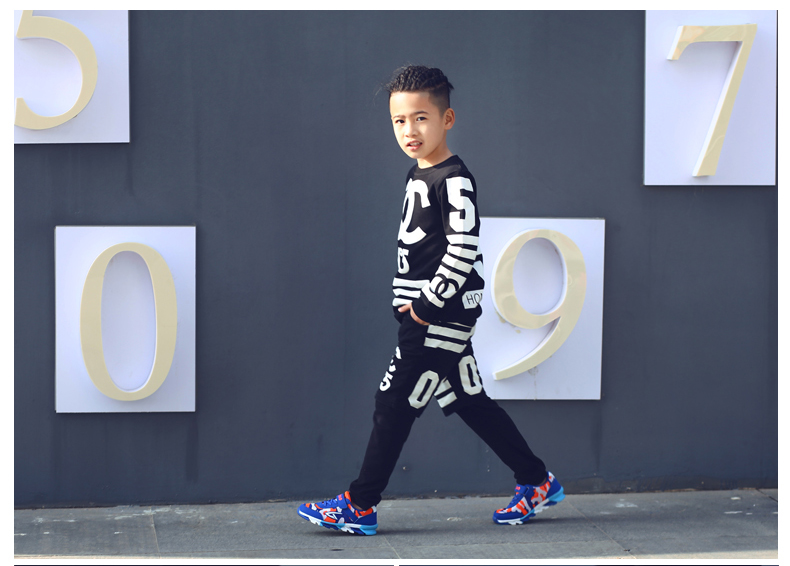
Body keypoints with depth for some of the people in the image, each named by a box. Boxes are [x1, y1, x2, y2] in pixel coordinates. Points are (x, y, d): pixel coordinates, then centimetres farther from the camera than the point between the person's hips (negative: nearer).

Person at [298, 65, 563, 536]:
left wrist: (428, 303, -19)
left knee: (395, 403, -5)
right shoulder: (419, 176, 13)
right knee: (470, 402, 14)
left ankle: (360, 505, 3)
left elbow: (464, 248, -23)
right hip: (428, 314, 10)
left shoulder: (454, 180, -16)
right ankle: (537, 482, 22)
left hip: (442, 314, -10)